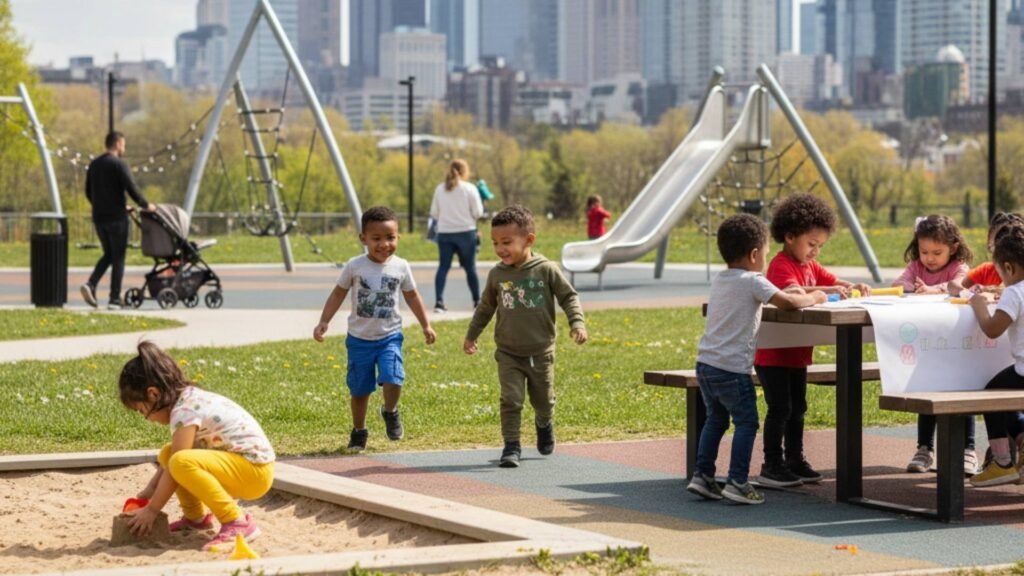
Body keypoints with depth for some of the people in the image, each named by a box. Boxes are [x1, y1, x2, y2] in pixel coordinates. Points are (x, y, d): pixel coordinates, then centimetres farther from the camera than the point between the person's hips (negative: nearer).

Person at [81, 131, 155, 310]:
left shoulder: (94, 165, 11)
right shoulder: (119, 165, -11)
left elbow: (88, 192, 16)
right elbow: (132, 189, -17)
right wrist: (146, 205, -3)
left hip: (99, 217, 6)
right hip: (117, 218, -6)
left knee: (108, 254, 17)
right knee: (118, 257, 2)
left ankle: (91, 284, -5)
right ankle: (115, 299, 2)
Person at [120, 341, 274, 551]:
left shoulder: (184, 412, -19)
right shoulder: (190, 399, 9)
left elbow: (176, 466, -18)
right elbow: (171, 457, 20)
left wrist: (151, 510, -8)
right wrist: (150, 491, 17)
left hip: (256, 472, -10)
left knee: (182, 463, -31)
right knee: (167, 454, 12)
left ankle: (237, 524, -24)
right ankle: (196, 516, 21)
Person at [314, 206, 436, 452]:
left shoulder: (401, 267, -2)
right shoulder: (355, 266, -7)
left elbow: (412, 296, 11)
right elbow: (338, 293, 2)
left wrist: (426, 325, 13)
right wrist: (324, 322, -4)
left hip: (390, 336, 0)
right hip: (359, 339, 0)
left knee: (392, 380, -20)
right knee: (360, 389, 8)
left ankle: (390, 411, 12)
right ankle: (359, 431, 30)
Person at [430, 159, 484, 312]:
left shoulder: (440, 189, 4)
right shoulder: (469, 188, -5)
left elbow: (434, 213, 7)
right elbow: (478, 212, -7)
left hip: (444, 233, 2)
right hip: (466, 232, -2)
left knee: (443, 266, 1)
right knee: (470, 267, 10)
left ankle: (439, 301, -12)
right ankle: (477, 301, 18)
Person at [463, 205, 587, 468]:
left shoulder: (547, 270, -12)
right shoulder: (497, 274, -3)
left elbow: (569, 297, -4)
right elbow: (486, 306, 12)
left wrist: (577, 322, -19)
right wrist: (471, 335, 16)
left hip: (541, 352, -1)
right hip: (508, 354, 1)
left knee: (543, 400, 15)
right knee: (511, 400, -10)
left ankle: (544, 425, 46)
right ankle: (511, 446, -2)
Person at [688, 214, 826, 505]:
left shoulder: (720, 280, 16)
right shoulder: (753, 282, -10)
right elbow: (787, 303, -19)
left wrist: (786, 294, 21)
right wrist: (813, 298, -1)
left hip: (706, 363, 8)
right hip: (732, 368, -8)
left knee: (716, 419, 18)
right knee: (746, 422, -1)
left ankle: (702, 475, 16)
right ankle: (737, 482, -5)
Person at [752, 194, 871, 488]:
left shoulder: (810, 265, 13)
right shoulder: (781, 265, -18)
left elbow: (834, 281, 17)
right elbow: (793, 292, -36)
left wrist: (856, 286, -5)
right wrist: (828, 291, -46)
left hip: (797, 353, 9)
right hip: (773, 354, -9)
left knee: (797, 408, 14)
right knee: (780, 408, -6)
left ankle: (794, 461, 23)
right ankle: (772, 466, 1)